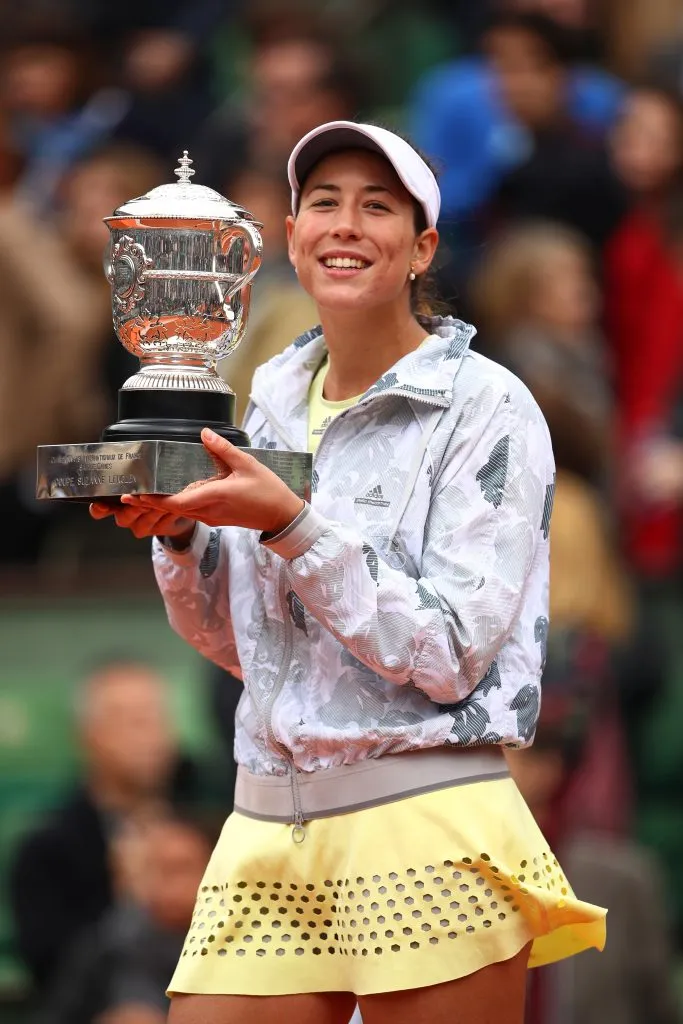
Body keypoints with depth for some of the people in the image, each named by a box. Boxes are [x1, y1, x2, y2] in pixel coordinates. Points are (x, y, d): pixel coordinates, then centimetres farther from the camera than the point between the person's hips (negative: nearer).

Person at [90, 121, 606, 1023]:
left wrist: (287, 526, -20)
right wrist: (178, 531, -1)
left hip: (428, 829, -5)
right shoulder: (275, 398, 12)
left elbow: (449, 658, -15)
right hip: (268, 830, 6)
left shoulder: (487, 408, -6)